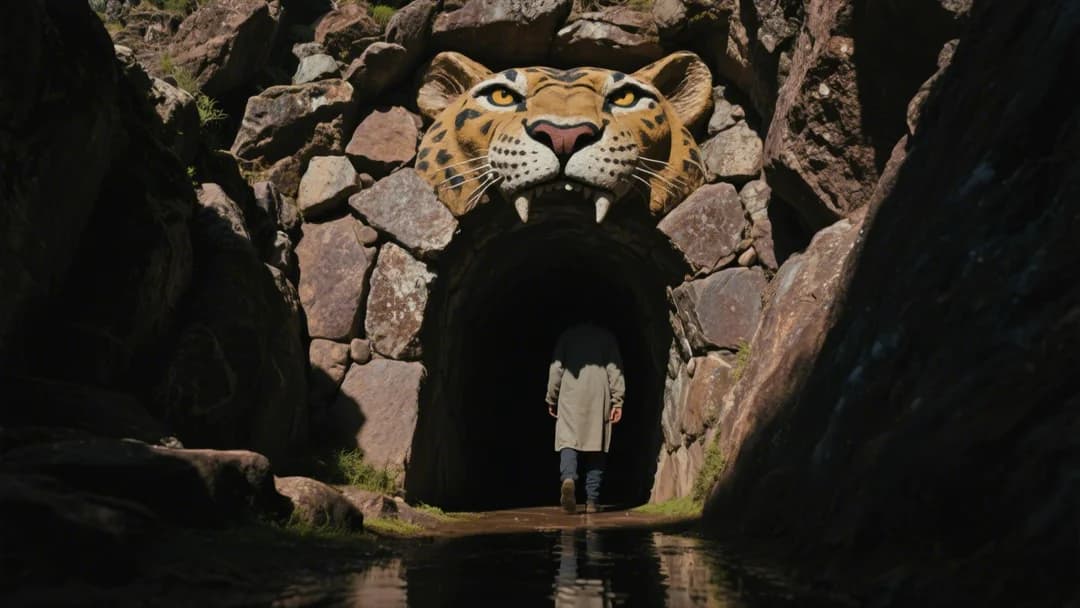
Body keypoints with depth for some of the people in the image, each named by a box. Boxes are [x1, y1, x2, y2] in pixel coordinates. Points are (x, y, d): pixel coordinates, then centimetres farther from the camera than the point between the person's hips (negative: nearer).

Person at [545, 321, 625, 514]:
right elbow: (614, 370, 2)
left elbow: (556, 369, 8)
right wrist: (617, 401, 2)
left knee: (567, 441, -6)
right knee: (596, 446, 5)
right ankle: (592, 500, 2)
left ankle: (568, 478, -36)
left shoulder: (567, 335, 11)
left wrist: (551, 400, 14)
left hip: (570, 398, 0)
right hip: (598, 399, 0)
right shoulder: (606, 336, 10)